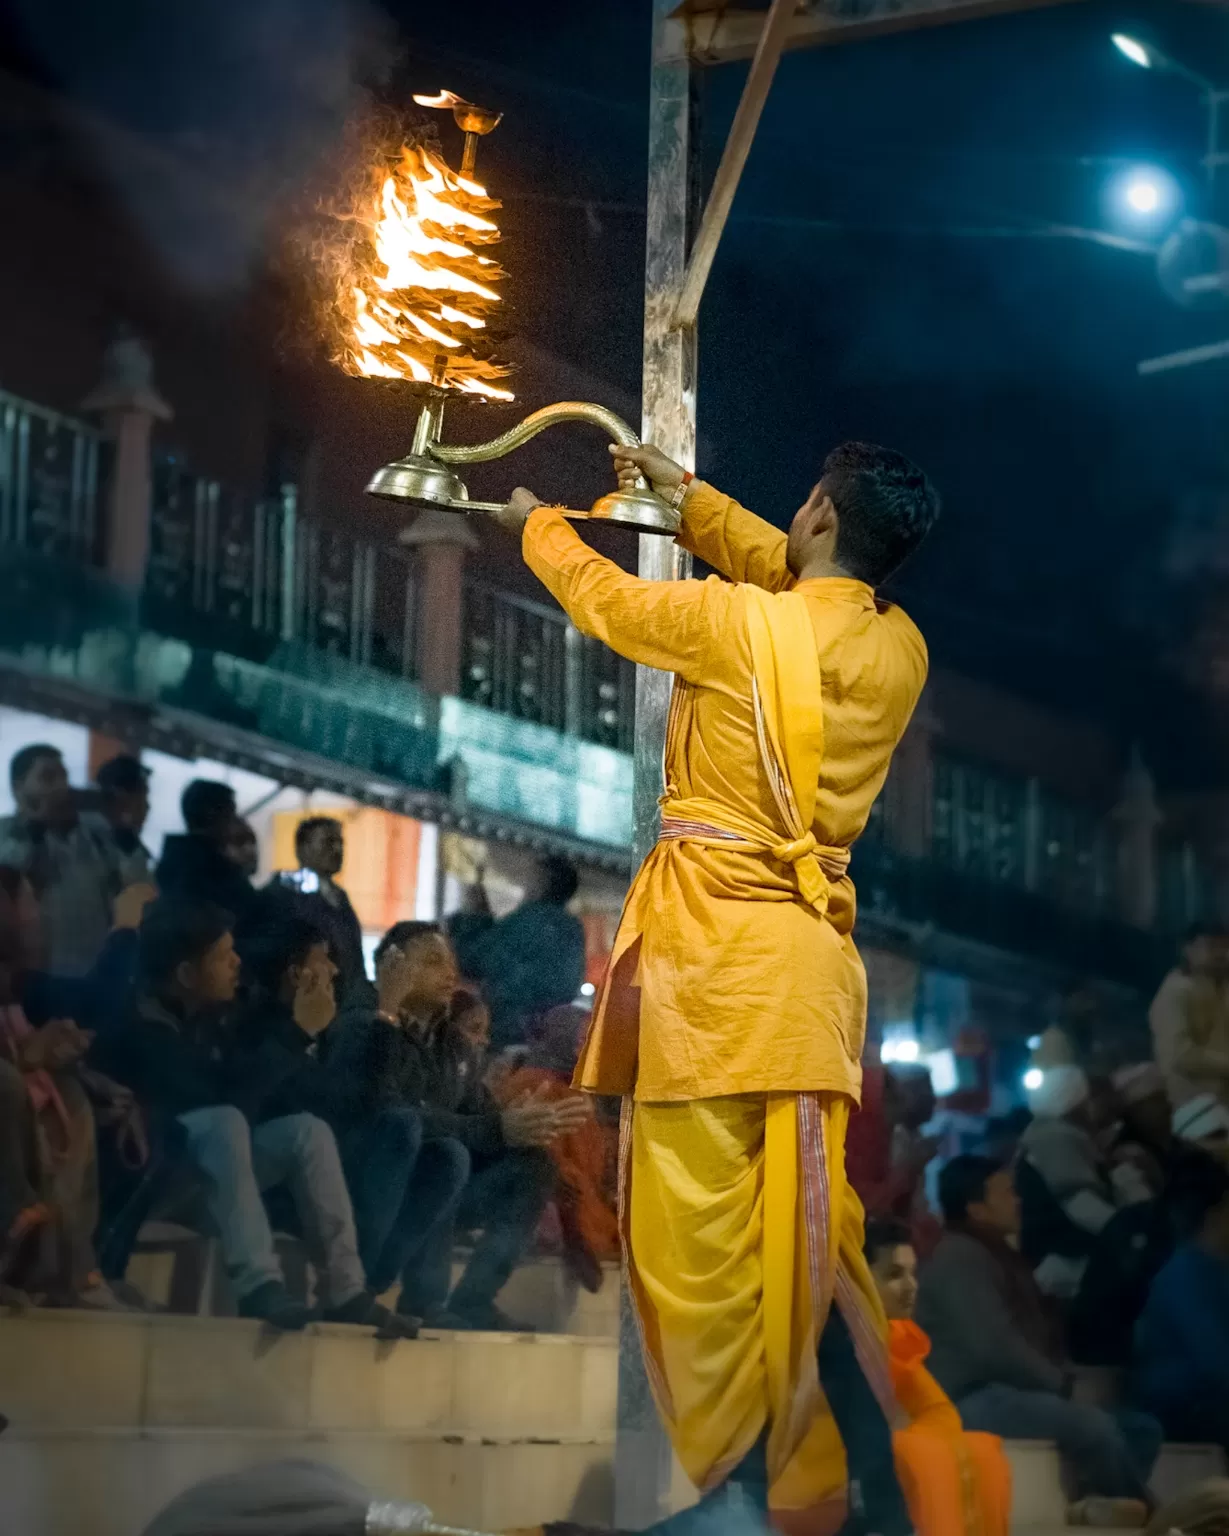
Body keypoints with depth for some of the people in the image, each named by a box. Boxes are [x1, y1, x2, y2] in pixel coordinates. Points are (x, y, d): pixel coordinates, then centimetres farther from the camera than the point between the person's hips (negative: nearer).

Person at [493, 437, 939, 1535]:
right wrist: (685, 492, 38)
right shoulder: (899, 649, 6)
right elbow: (795, 578, 26)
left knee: (703, 1227, -2)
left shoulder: (735, 623, -11)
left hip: (714, 944, -6)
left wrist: (539, 525, 29)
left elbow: (605, 599, 7)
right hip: (816, 951, 6)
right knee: (807, 1228, 10)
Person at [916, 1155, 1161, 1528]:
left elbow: (1039, 1334, 23)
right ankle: (1138, 1511, -7)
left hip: (1018, 1392, 11)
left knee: (1141, 1428, 3)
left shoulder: (1004, 1257, 19)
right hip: (974, 1400, -10)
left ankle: (1095, 1505, -16)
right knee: (1094, 1425, -29)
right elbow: (993, 1348, -22)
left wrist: (1061, 1377, 2)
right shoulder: (958, 1260, -12)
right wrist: (1056, 1382, -9)